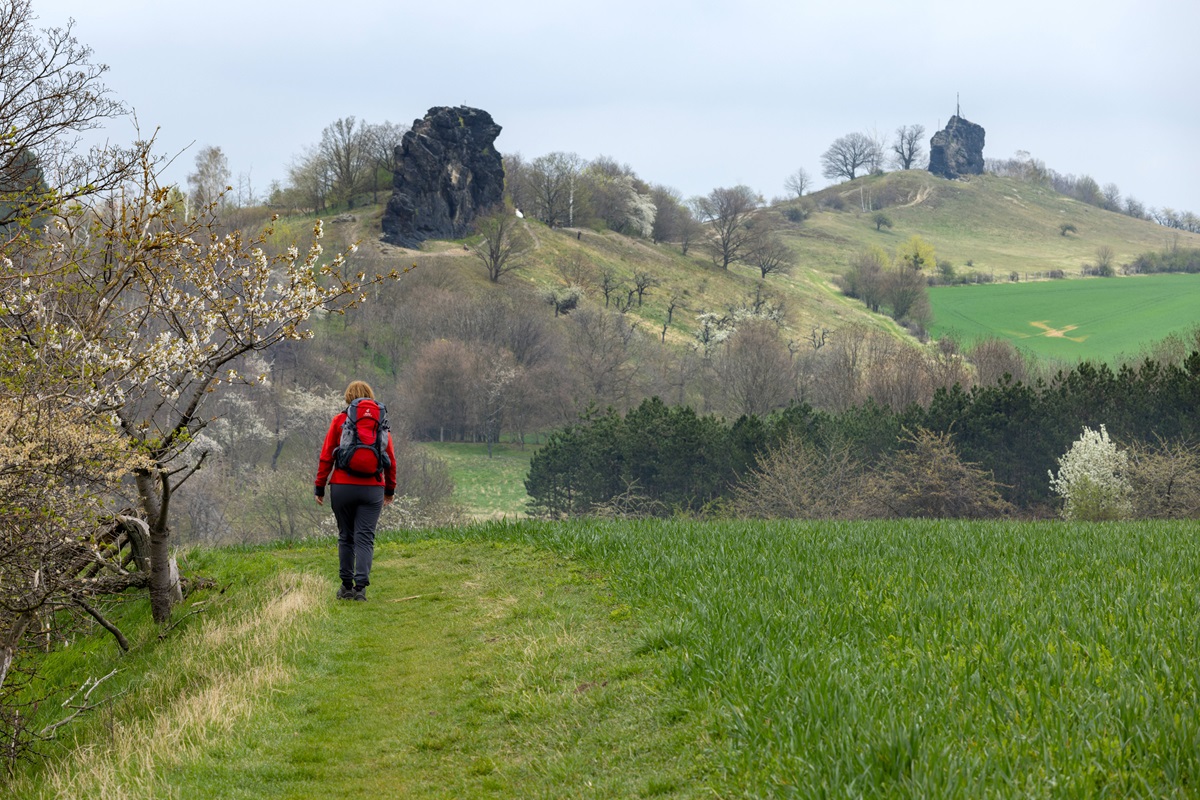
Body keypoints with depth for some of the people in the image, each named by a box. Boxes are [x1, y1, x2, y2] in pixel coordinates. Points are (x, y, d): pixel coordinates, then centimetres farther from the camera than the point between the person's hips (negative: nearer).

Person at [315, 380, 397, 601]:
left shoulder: (339, 420, 0)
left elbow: (326, 456, -1)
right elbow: (391, 459, 8)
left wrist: (320, 487, 6)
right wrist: (390, 489, 19)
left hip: (342, 487, 0)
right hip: (372, 489, 0)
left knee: (346, 537, 12)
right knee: (365, 538, 0)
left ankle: (346, 586, 15)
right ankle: (361, 586, -11)